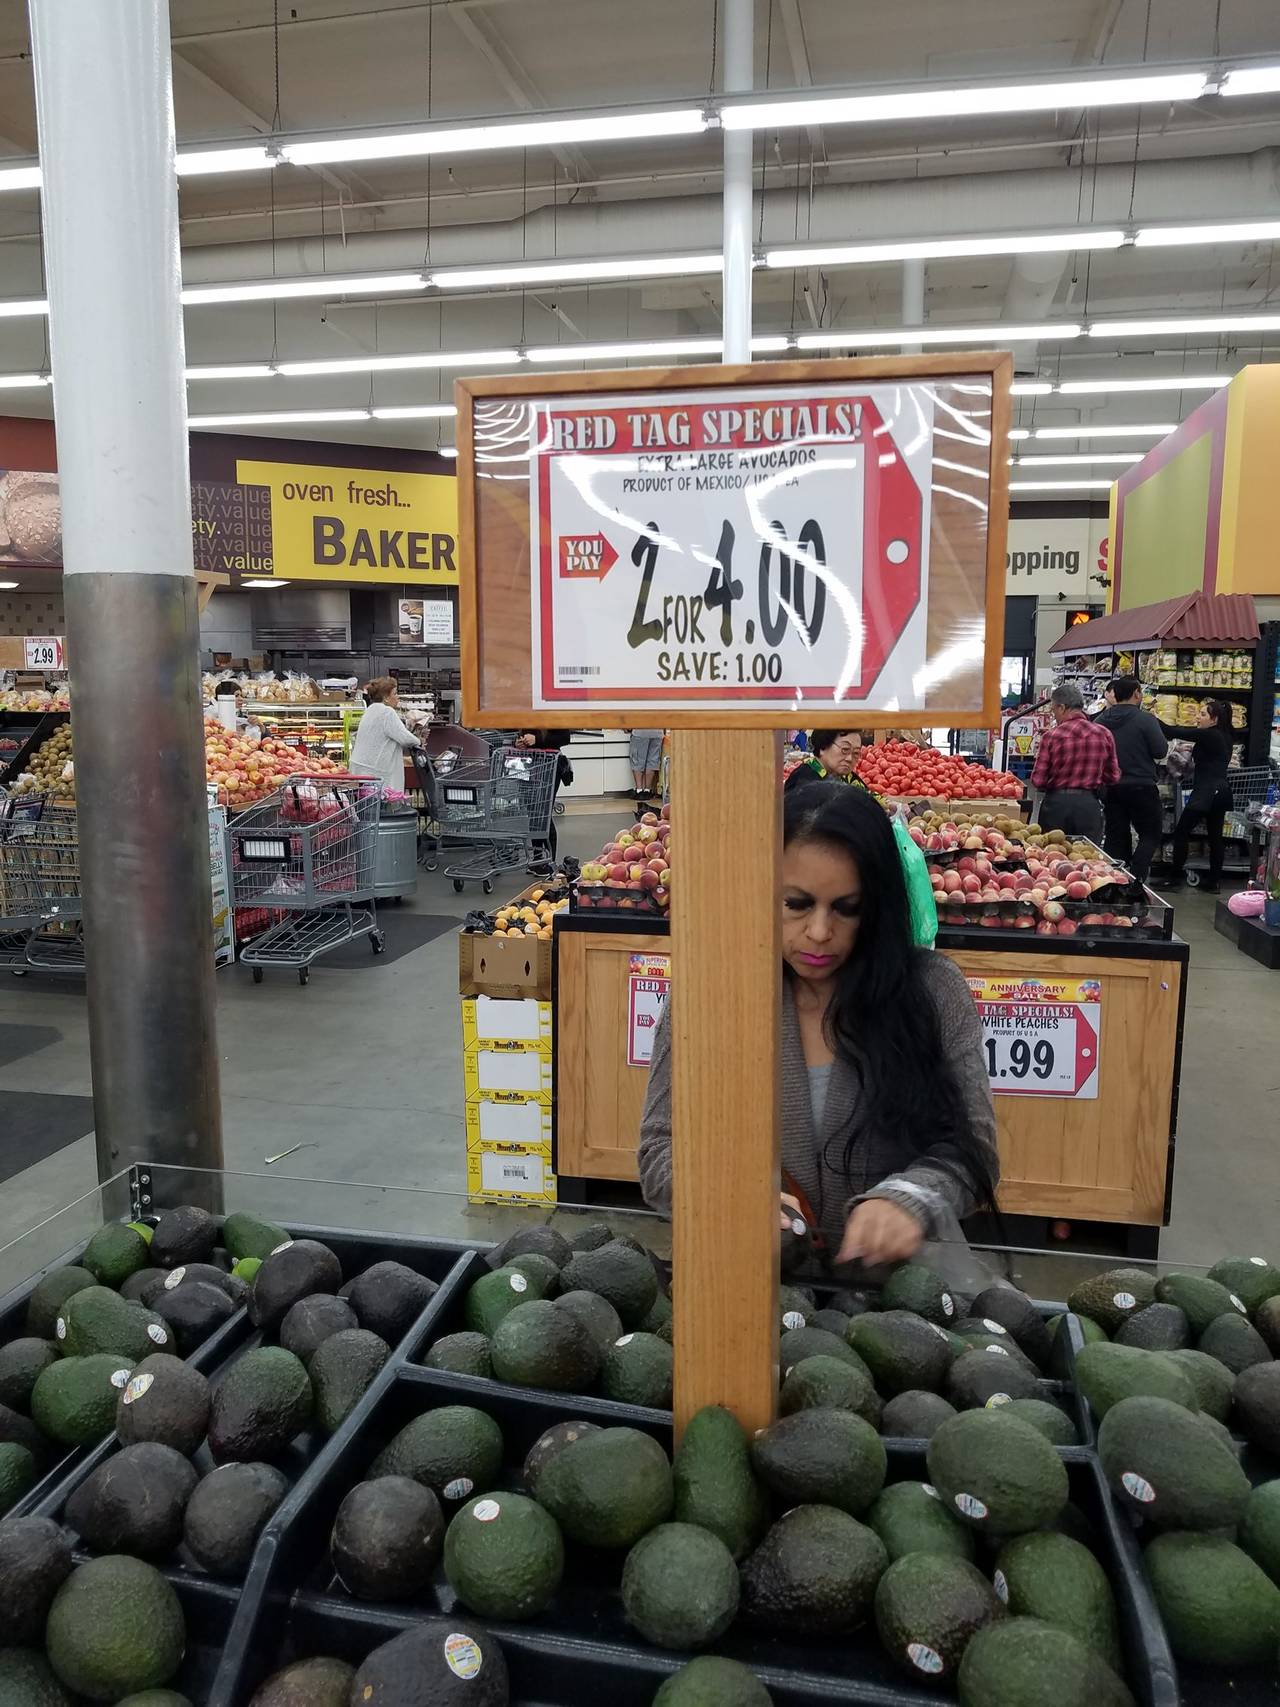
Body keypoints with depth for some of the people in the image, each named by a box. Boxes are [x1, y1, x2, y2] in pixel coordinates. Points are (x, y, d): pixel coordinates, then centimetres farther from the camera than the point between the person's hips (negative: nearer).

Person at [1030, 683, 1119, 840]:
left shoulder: (1051, 736, -9)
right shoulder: (1104, 734, -1)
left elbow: (1037, 781, -8)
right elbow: (1113, 776, 5)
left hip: (1056, 804, -2)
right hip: (1089, 804, 2)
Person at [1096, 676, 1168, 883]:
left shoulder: (1102, 720, 1)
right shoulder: (1145, 719, -13)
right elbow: (1160, 750, -12)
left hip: (1110, 787, 5)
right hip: (1141, 786, -5)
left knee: (1116, 835, 11)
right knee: (1151, 834, 7)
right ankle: (1136, 878, -7)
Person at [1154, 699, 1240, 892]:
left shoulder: (1208, 735, -13)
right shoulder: (1225, 735, 10)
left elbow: (1176, 733, -16)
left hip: (1206, 792, -9)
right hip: (1220, 791, 9)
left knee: (1181, 832, -2)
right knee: (1215, 836, 9)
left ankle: (1174, 878, 1)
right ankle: (1214, 882, 11)